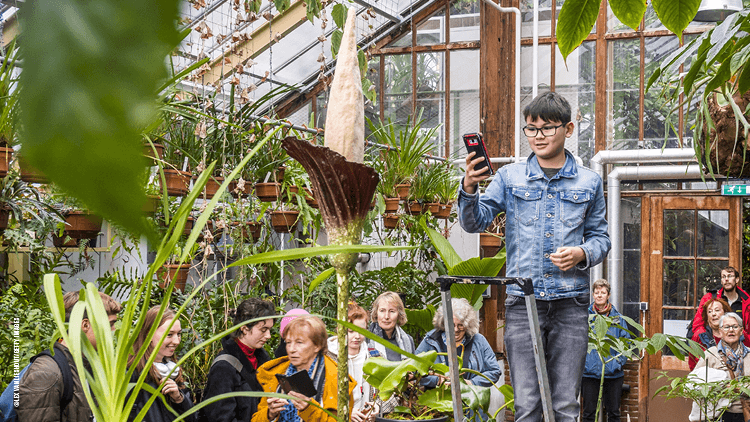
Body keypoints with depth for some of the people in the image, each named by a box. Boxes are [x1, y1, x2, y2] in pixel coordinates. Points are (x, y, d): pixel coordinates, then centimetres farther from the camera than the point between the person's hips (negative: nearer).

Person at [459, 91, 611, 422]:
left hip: (570, 302, 1)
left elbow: (601, 237, 15)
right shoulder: (510, 177, 9)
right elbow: (474, 223, 2)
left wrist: (583, 253, -7)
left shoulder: (589, 183, 11)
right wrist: (469, 189, -17)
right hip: (522, 300, 0)